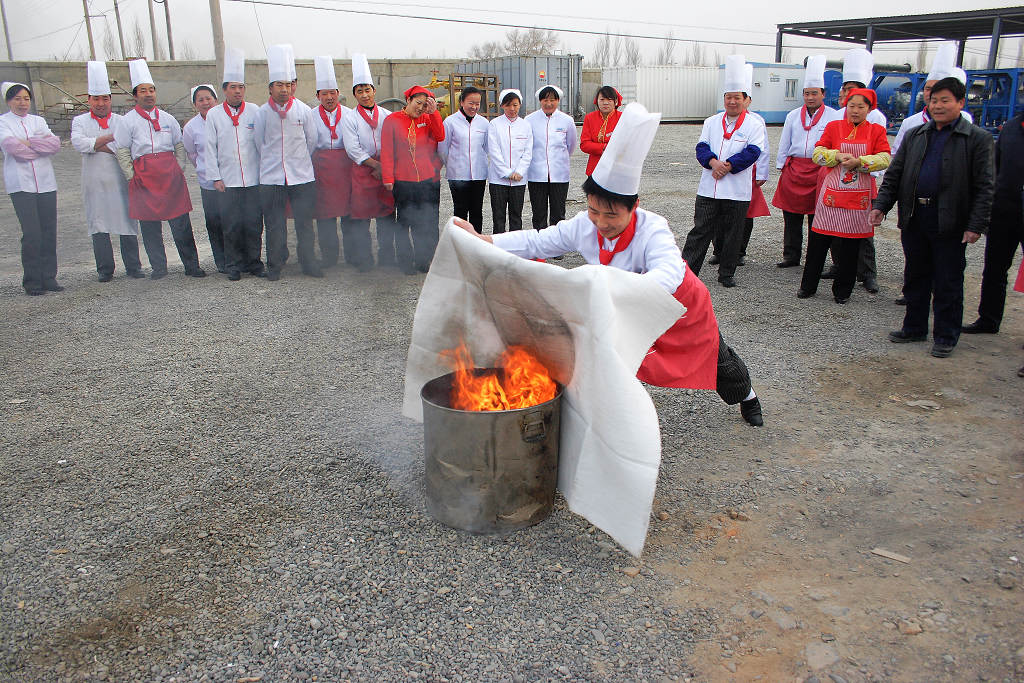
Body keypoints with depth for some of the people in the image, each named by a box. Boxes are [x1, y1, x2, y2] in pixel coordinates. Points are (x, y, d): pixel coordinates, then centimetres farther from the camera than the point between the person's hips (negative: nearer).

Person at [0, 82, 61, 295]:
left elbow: (55, 143, 1)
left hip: (45, 182, 4)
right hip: (21, 183, -4)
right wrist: (42, 147, -4)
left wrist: (28, 143, -8)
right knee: (32, 233, -10)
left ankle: (49, 278, 10)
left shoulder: (38, 121, 18)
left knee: (49, 232, 1)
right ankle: (32, 281, -1)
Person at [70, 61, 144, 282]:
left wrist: (98, 146, -10)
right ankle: (104, 269, 11)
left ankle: (133, 266, 9)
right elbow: (78, 143, -9)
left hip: (120, 181, -1)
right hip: (94, 183, 1)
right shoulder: (80, 121, 9)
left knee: (127, 223, -1)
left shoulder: (121, 121, 8)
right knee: (98, 226, 3)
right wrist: (110, 138, -12)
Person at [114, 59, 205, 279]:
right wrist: (133, 177, -2)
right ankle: (158, 267, 12)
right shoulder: (127, 121, 5)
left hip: (171, 174, 1)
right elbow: (122, 152, 5)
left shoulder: (168, 119, 13)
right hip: (143, 177, -1)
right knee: (149, 225, 2)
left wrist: (178, 170, 6)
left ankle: (191, 265, 4)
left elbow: (179, 146, 16)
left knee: (181, 222, -2)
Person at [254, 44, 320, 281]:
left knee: (304, 222, 4)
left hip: (302, 176, 0)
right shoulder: (262, 113, 1)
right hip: (271, 178, 0)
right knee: (274, 225, 5)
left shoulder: (303, 110, 1)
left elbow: (312, 141, 11)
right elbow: (259, 143, 11)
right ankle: (275, 266, 17)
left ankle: (308, 262, 17)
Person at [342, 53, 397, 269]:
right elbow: (353, 150, -6)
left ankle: (387, 257, 15)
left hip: (385, 171, 2)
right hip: (362, 172, -2)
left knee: (387, 216, 5)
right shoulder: (349, 119, 3)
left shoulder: (387, 116, 10)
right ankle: (363, 259, 10)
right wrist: (376, 165, -11)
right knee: (360, 218, 0)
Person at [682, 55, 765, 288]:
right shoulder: (711, 122, 10)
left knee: (732, 234, 7)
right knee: (700, 230, 1)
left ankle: (727, 273, 19)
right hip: (708, 188, 2)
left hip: (738, 190, -2)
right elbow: (702, 147, 2)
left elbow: (752, 152, -9)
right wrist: (713, 162, -18)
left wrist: (727, 166, -18)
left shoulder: (755, 125, 1)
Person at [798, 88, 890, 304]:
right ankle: (808, 286, 14)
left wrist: (858, 161, -18)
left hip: (859, 196, 0)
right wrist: (839, 156, -17)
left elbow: (884, 159, -5)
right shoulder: (833, 127, 7)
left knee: (851, 244, 4)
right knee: (818, 239, 0)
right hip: (832, 193, 0)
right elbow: (818, 154, -1)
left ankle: (843, 290, 16)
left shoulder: (877, 131, 7)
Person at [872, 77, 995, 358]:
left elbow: (985, 187, -5)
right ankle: (914, 328, 29)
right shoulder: (914, 136, 11)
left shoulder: (978, 139, -2)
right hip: (914, 219, 4)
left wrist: (976, 226, -13)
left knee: (948, 283, 5)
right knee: (915, 277, 14)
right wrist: (881, 205, -2)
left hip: (950, 223, -4)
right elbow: (894, 174, 12)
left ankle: (945, 337, 17)